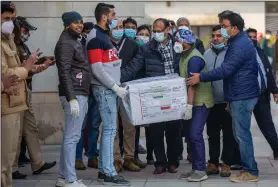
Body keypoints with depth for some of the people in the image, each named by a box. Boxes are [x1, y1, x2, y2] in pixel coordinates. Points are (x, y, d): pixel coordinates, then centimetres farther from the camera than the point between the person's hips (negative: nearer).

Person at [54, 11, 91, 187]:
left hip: (80, 94, 10)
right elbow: (64, 73, -18)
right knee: (72, 137, -8)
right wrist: (72, 98, -23)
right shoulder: (66, 43, -10)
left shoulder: (76, 41, 19)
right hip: (74, 95, -10)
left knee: (71, 136, 12)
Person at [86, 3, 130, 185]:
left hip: (110, 88, 9)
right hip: (105, 89, -9)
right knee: (110, 129, -7)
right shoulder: (95, 37, -13)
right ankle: (109, 172, -3)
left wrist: (117, 85, 11)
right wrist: (116, 87, -16)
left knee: (108, 128, 10)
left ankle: (103, 169, 16)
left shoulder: (104, 35, 17)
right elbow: (97, 69, -18)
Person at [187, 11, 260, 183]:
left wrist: (201, 77, -21)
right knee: (240, 133, 14)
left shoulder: (240, 45, -18)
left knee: (242, 134, -6)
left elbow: (226, 70, -25)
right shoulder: (240, 41, 16)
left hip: (242, 96, -11)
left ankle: (251, 172, 0)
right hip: (241, 94, 11)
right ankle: (247, 166, 22)